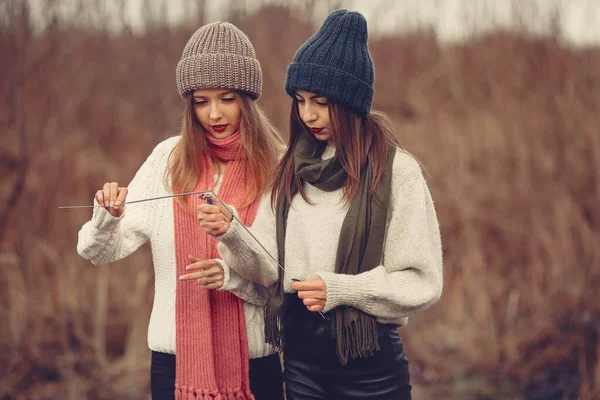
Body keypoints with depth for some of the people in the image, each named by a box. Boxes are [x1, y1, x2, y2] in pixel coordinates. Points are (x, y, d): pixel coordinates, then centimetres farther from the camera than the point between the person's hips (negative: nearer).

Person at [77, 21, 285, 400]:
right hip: (175, 359, 2)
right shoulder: (168, 159, 0)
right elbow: (101, 252, 2)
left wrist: (234, 275, -21)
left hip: (254, 365, -2)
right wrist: (108, 217, -19)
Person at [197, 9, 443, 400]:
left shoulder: (396, 170, -10)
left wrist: (340, 289, -21)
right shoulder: (291, 169, 5)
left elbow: (422, 281, -11)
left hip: (369, 357, -4)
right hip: (299, 350, 5)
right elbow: (272, 268, 2)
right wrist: (232, 233, -15)